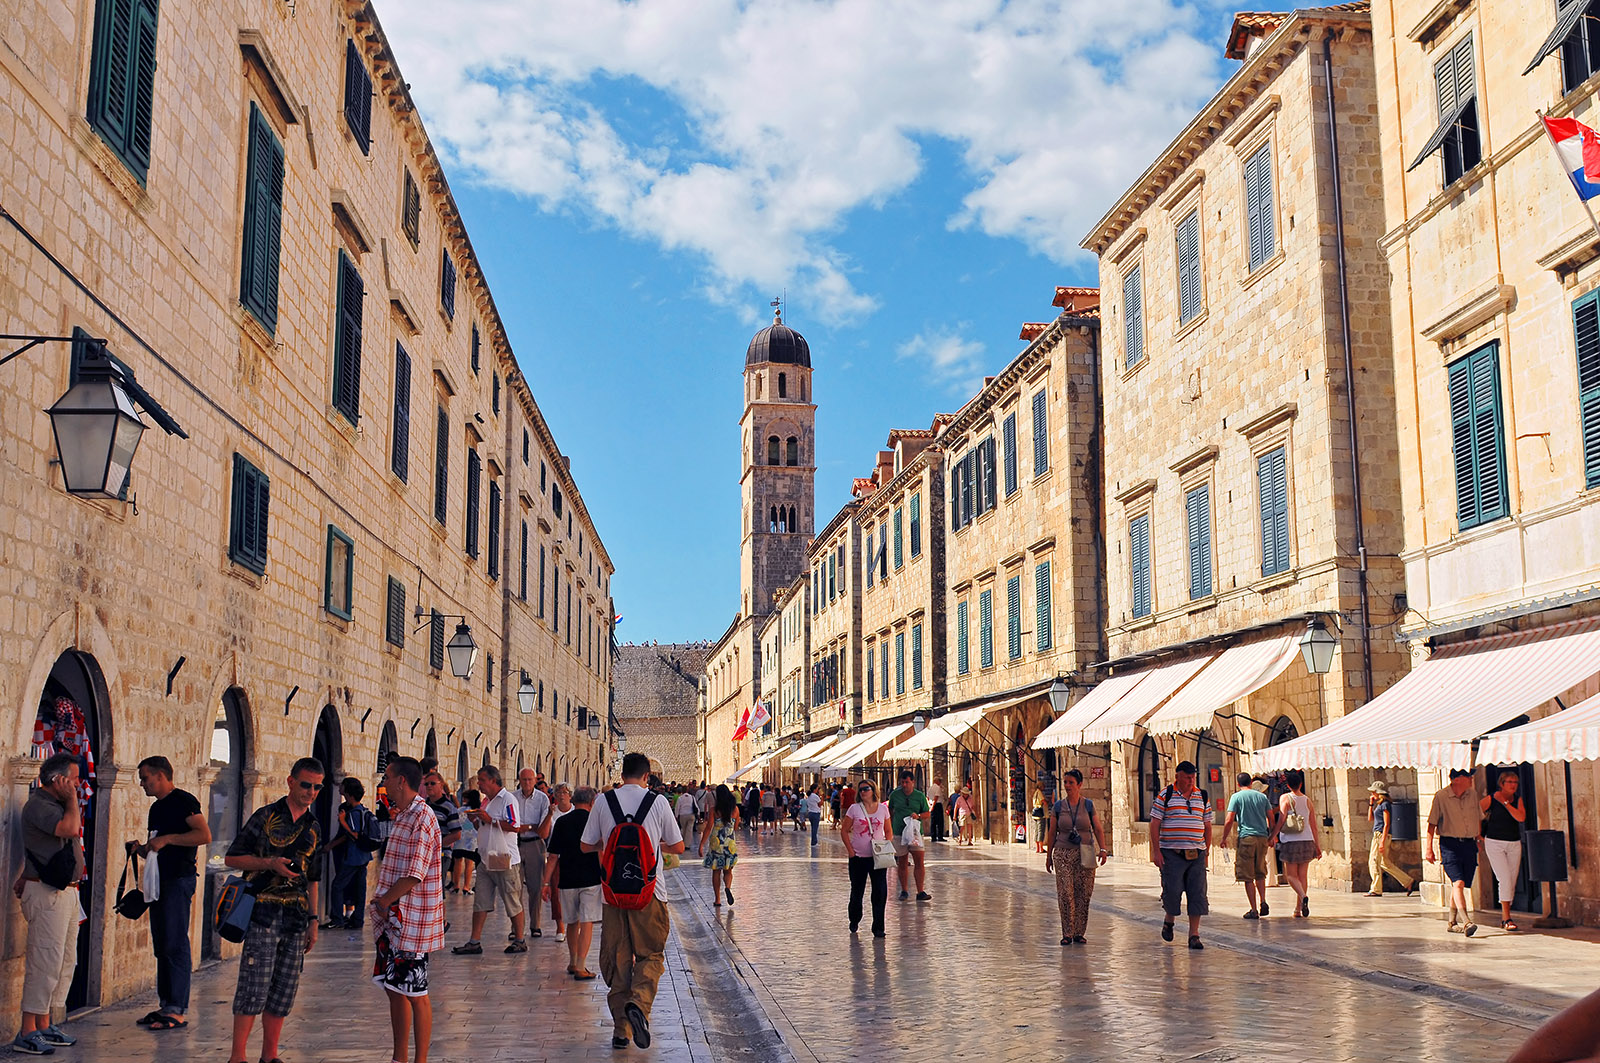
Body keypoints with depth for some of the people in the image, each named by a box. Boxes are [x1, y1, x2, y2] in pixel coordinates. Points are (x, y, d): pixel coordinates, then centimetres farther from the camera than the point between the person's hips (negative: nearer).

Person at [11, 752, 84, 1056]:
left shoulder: (58, 804, 17)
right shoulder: (37, 805, -13)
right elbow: (70, 828, -28)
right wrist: (72, 800, -13)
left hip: (66, 892, 10)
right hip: (47, 894, -10)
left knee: (66, 962, 12)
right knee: (46, 962, -10)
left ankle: (45, 1025, 19)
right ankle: (27, 1033, -5)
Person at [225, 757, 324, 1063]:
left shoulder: (313, 827, 14)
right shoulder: (266, 816, -2)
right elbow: (232, 858, -2)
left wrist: (313, 920, 16)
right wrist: (270, 863, -15)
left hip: (296, 917, 5)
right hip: (264, 914, -5)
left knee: (284, 989, 7)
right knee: (255, 986, -8)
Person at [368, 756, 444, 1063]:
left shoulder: (422, 818, -17)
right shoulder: (399, 816, 14)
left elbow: (414, 876, -21)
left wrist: (384, 902, -11)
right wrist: (381, 903, 6)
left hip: (412, 920, -9)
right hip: (392, 919, 9)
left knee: (415, 993, -1)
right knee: (394, 989, 15)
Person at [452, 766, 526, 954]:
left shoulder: (508, 799, -12)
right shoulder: (486, 800, 15)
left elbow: (514, 826, -22)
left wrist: (490, 820, -21)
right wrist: (475, 819, 4)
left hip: (505, 861, -8)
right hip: (486, 859, 8)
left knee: (512, 903, 2)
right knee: (480, 902, 6)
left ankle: (520, 940, 12)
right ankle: (474, 942, 9)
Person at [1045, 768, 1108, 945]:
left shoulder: (1088, 805, 4)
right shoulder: (1058, 807, 5)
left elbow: (1098, 829, 5)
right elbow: (1052, 833, 10)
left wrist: (1102, 849, -9)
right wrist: (1048, 856, 10)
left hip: (1084, 855, 0)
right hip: (1063, 854, 0)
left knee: (1083, 894, -1)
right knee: (1065, 894, -8)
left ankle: (1079, 933, 9)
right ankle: (1067, 934, -2)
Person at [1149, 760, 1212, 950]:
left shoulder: (1203, 797, 12)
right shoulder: (1165, 796, 0)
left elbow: (1207, 826, 18)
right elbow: (1154, 824, -1)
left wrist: (1207, 852, 14)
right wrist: (1156, 851, -8)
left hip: (1196, 854, 4)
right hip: (1171, 853, -3)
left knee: (1197, 894, -1)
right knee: (1172, 890, -7)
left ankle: (1194, 934, 3)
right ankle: (1169, 920, 23)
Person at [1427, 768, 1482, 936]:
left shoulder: (1472, 796, 8)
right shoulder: (1441, 797, -7)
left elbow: (1479, 819, 22)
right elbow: (1432, 823, -4)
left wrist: (1479, 839, 19)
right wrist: (1429, 849, -6)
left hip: (1469, 845, 5)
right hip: (1449, 844, -5)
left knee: (1458, 885, 9)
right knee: (1458, 883, -18)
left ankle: (1451, 923, 21)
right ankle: (1466, 923, -27)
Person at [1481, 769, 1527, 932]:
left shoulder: (1517, 799, 6)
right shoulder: (1491, 799, -6)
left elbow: (1521, 818, -10)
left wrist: (1505, 803, -12)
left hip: (1514, 844, 5)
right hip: (1494, 843, -5)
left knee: (1512, 882, 5)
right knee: (1505, 880, -14)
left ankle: (1504, 918, 17)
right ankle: (1506, 919, -13)